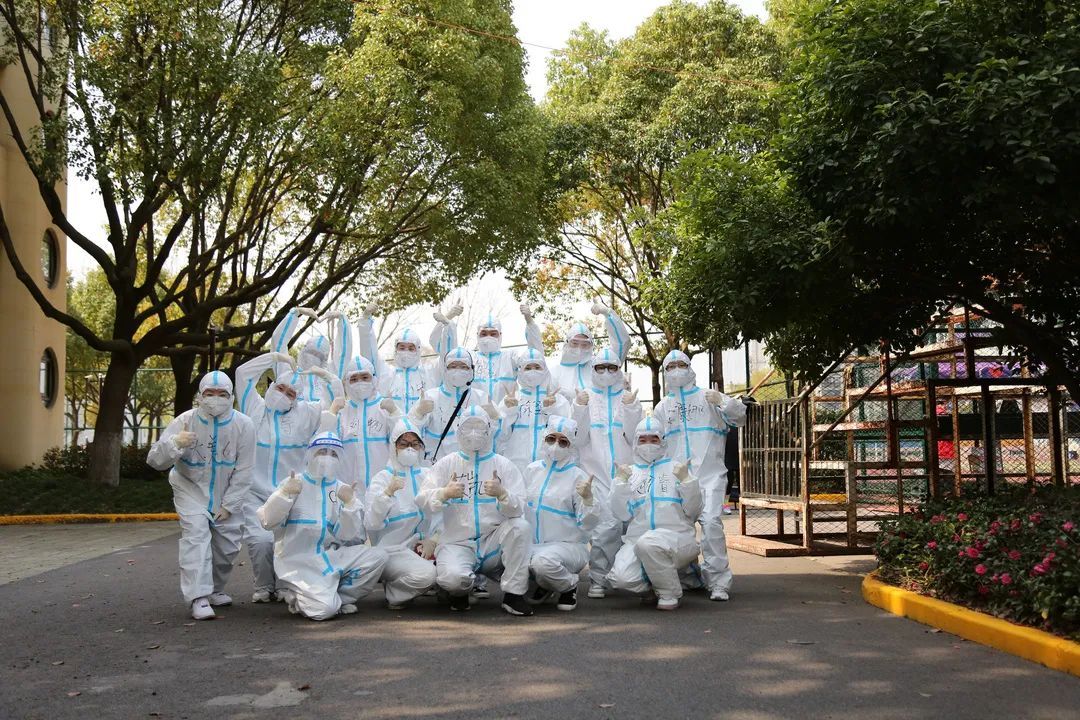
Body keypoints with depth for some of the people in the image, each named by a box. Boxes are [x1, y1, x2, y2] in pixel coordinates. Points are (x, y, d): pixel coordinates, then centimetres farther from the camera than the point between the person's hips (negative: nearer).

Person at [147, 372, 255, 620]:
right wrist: (175, 444, -42)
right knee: (196, 534, -21)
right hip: (191, 490, -2)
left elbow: (243, 471, -10)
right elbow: (154, 460, -21)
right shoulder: (185, 421, -17)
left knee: (228, 544, 6)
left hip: (227, 495, 2)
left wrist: (228, 505, -12)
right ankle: (198, 598, -23)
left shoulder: (243, 425, -14)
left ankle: (215, 590, 31)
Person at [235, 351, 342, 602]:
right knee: (260, 539, -18)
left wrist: (326, 375, -4)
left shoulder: (304, 414, 10)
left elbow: (335, 402, 8)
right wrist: (276, 357, -2)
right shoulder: (255, 408, 8)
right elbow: (243, 373, 2)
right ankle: (264, 587, 6)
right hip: (255, 493, -1)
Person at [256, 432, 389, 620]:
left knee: (378, 556, -19)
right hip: (298, 561, -4)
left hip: (330, 556, 4)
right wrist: (285, 493, -17)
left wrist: (349, 503, -15)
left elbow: (348, 535, 0)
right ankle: (297, 597, 8)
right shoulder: (294, 483, 3)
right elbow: (267, 522, -5)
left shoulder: (344, 490, 10)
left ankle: (339, 599, -1)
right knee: (323, 610, -26)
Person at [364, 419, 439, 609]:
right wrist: (388, 492, -30)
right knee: (426, 574, -31)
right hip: (392, 550, -5)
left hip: (421, 546, 5)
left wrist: (430, 540, -7)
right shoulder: (383, 478, -5)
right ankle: (393, 593, -2)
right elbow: (370, 523, -18)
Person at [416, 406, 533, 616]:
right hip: (458, 542, -1)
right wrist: (444, 494, -25)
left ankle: (514, 594, -15)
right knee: (452, 577, -31)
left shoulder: (504, 465, 4)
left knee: (520, 526, -28)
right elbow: (422, 500, -4)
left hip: (493, 543, 1)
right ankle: (459, 591, 8)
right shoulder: (447, 464, 6)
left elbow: (518, 509, -9)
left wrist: (502, 494, -31)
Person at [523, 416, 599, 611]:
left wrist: (587, 499, -26)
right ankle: (544, 585, 5)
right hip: (533, 544, 5)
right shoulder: (532, 469, 9)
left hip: (569, 545, -4)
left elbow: (587, 524, -10)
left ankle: (569, 586, -1)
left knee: (543, 561, -37)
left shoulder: (578, 477, -5)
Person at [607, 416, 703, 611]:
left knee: (647, 543, -36)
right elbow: (622, 514, 4)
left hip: (676, 538, -2)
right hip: (637, 540, 2)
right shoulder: (630, 472, 15)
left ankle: (669, 593, -10)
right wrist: (622, 482, -6)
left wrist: (686, 480, -8)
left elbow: (693, 510, 4)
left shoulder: (675, 468, 12)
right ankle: (655, 585, 8)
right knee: (620, 578, -25)